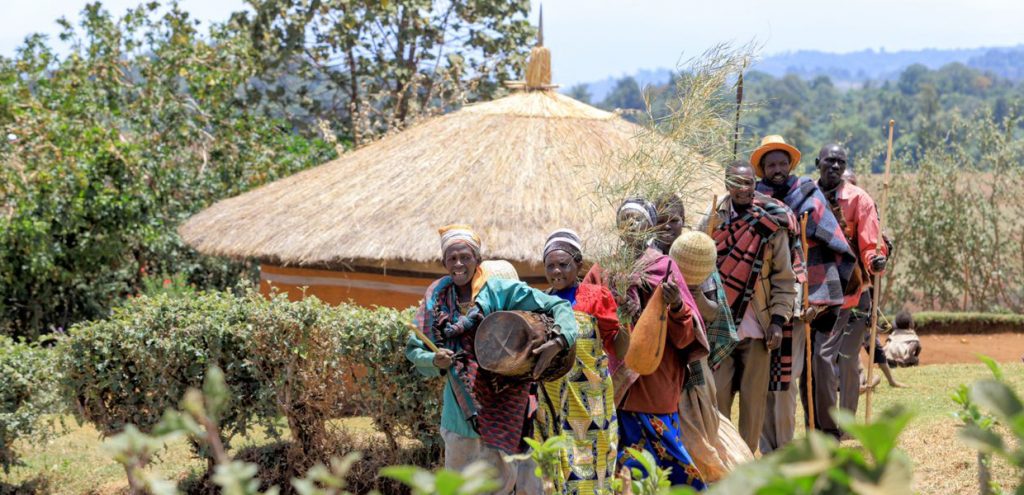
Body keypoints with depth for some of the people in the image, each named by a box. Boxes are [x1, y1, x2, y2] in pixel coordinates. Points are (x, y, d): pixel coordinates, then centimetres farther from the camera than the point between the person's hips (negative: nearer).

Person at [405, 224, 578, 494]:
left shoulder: (500, 291, -5)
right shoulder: (436, 302, 7)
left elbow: (559, 306, -7)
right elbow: (414, 350, 10)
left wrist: (559, 341, -25)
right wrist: (434, 360, -12)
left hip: (501, 409, -4)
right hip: (460, 411, 4)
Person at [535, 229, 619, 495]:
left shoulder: (596, 296, -1)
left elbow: (616, 345, -5)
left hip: (589, 401, -3)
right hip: (551, 404, 4)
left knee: (589, 468, -3)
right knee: (558, 469, 5)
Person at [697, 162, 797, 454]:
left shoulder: (771, 225, 1)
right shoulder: (712, 221, 5)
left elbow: (784, 278, 1)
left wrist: (778, 321, -6)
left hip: (757, 329, -1)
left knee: (754, 399, 3)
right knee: (717, 395, -1)